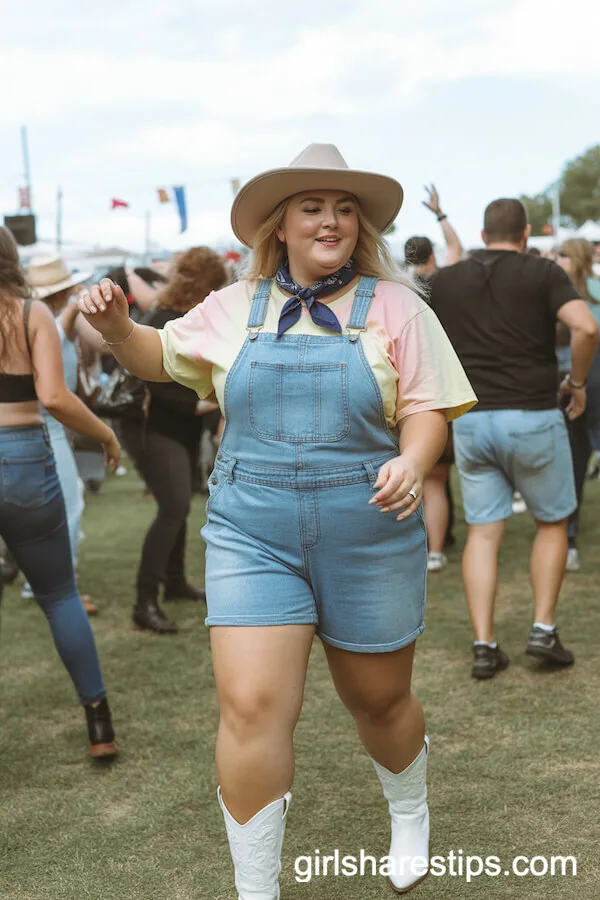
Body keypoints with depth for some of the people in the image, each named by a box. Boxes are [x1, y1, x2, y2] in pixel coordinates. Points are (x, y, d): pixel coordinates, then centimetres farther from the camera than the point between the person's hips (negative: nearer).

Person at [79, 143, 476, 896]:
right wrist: (118, 330, -2)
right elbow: (163, 357, 19)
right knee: (250, 708, -9)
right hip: (252, 536, 1)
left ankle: (409, 815, 49)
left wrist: (412, 463, -24)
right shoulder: (237, 306, 7)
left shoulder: (393, 305, 0)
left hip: (368, 537, -1)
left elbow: (428, 409, -2)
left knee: (379, 698, 15)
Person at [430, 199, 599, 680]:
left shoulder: (447, 281, 8)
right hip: (532, 417, -3)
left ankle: (484, 646, 5)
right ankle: (544, 629, 11)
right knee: (552, 521, 16)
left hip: (470, 420, 3)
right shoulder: (543, 272, -4)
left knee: (483, 531, 8)